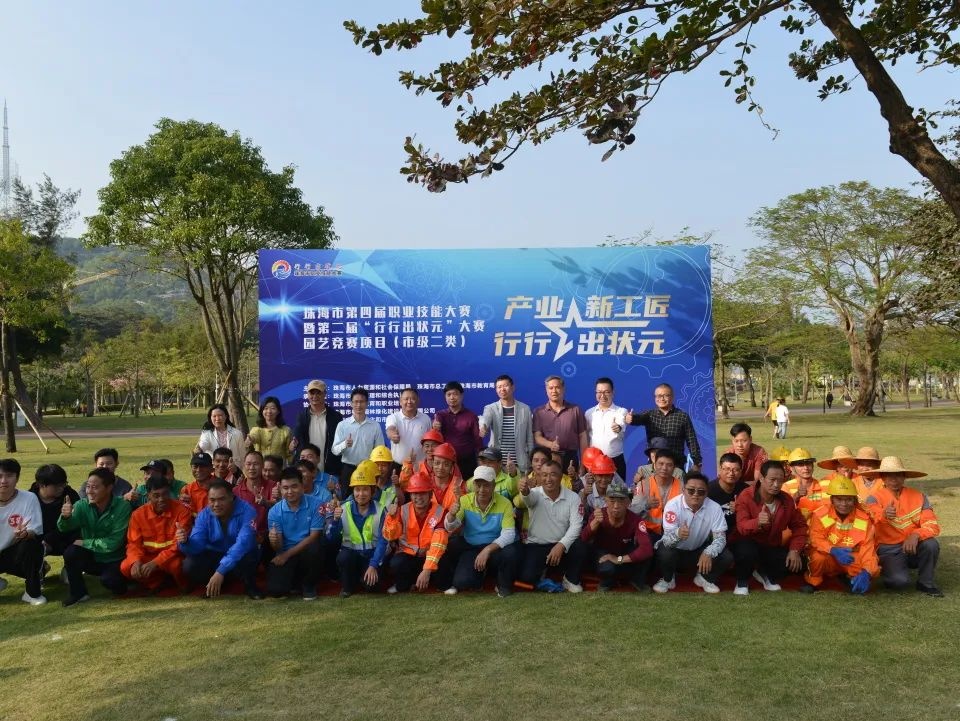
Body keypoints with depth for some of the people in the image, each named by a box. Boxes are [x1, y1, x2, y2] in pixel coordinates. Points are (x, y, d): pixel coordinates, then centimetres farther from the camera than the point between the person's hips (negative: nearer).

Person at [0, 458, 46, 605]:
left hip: (16, 553, -2)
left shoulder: (29, 499, -12)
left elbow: (34, 532, -18)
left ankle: (33, 592, -15)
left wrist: (24, 534, -41)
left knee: (29, 544, -36)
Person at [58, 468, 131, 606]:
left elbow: (114, 542, -21)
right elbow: (65, 527, -23)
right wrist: (65, 517, -44)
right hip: (90, 558, 3)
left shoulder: (122, 507, -18)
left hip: (113, 560, -3)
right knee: (71, 552, -25)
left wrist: (84, 543, -17)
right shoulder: (82, 505, -7)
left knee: (110, 581, -31)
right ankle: (78, 593, -4)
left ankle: (122, 578, 7)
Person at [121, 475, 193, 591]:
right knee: (126, 567, -23)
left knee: (176, 564, -36)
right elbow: (134, 543, -3)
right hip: (149, 557, 3)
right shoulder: (138, 514, -3)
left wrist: (155, 563, -30)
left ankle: (183, 586, -3)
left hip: (173, 557, -3)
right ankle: (159, 583, -3)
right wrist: (136, 562, -26)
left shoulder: (182, 511, -15)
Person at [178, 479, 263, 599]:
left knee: (248, 556, -37)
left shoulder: (246, 511, -25)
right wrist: (185, 542, -44)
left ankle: (250, 587, -5)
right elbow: (196, 545, -19)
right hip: (214, 556, 4)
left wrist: (220, 571, -43)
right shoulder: (204, 515, -11)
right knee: (190, 565, -24)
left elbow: (243, 543, -36)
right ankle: (212, 586, 7)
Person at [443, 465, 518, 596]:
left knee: (510, 553, -33)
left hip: (495, 548, -1)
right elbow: (450, 528, -10)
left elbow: (508, 535, -18)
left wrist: (487, 550, -32)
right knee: (462, 581, -22)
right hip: (470, 548, 2)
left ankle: (504, 586, -1)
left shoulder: (505, 504, -13)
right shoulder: (465, 501, -6)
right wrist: (452, 514, -33)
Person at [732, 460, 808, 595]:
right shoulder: (746, 497, -19)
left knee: (797, 562, -20)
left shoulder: (787, 500, -4)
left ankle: (765, 575, 13)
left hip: (772, 548, 5)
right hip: (749, 545, -4)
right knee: (747, 551, -39)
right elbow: (742, 527, -31)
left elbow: (799, 526, 3)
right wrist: (757, 522, -53)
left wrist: (795, 550, -12)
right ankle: (742, 582, -3)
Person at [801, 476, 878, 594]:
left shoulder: (864, 518, -11)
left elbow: (868, 548, -18)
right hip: (828, 559, -2)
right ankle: (813, 581, -1)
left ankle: (852, 579, 12)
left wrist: (866, 572, -37)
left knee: (873, 569, -25)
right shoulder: (820, 515, -14)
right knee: (818, 557, -36)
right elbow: (816, 539, -21)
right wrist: (833, 550, -42)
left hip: (852, 559, 2)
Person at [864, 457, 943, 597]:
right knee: (899, 580, -29)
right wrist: (884, 515, -54)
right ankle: (887, 569, 7)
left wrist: (916, 535, -32)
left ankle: (926, 583, -4)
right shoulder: (875, 497, -8)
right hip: (888, 551, -3)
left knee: (931, 544, -28)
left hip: (914, 547, 3)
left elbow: (933, 525, -10)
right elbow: (871, 521, -30)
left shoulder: (918, 496, 1)